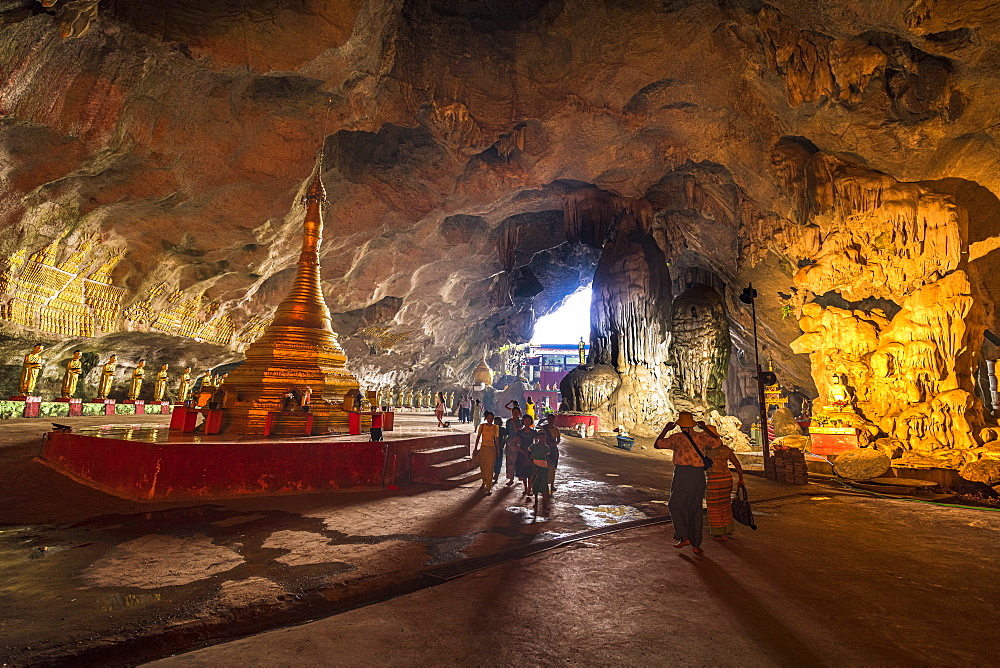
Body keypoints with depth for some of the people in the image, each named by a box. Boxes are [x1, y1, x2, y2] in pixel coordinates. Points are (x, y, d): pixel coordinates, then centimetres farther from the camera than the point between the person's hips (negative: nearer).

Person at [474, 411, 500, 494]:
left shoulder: (495, 427, 0)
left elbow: (497, 439, 3)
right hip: (483, 448, 2)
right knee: (482, 466, 11)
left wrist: (498, 451, 2)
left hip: (491, 448, -2)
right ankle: (484, 482, 36)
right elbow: (478, 437, 7)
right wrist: (475, 448, 5)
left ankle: (489, 488, -3)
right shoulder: (482, 426, 2)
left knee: (489, 468, -6)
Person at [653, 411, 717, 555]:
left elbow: (656, 444, 9)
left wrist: (666, 429, 18)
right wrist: (705, 428, 31)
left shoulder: (676, 438, 0)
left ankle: (683, 537, 0)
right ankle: (696, 544, 14)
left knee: (675, 506, 11)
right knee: (696, 509, 12)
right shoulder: (701, 437, 8)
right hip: (699, 475, 4)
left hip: (682, 473, -4)